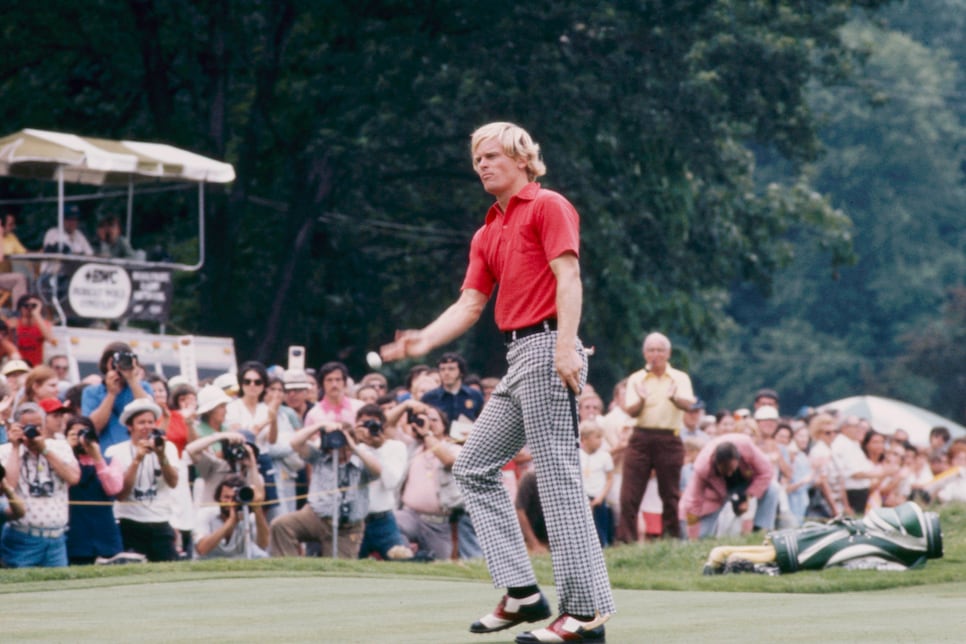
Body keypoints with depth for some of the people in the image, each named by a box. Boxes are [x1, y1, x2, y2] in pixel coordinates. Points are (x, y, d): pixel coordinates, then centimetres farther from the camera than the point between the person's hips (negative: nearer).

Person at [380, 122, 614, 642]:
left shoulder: (547, 206, -3)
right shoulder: (487, 234, 22)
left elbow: (568, 277, -13)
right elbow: (469, 305, 17)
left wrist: (566, 347, -24)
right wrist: (423, 341, 0)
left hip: (546, 349, -10)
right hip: (518, 360, 10)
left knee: (558, 476, -13)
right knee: (474, 467, 9)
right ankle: (521, 592, 6)